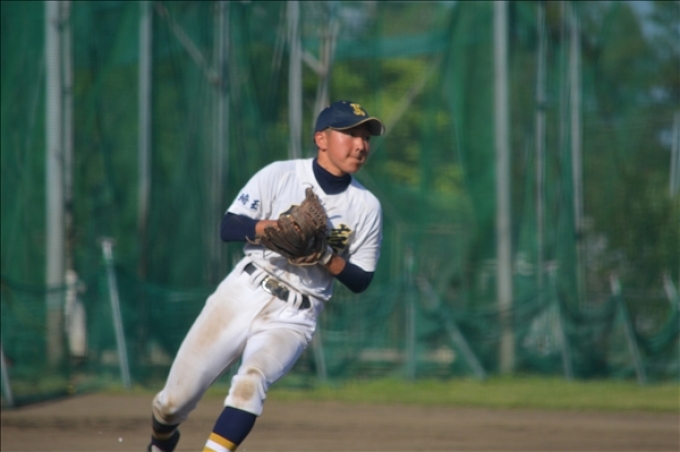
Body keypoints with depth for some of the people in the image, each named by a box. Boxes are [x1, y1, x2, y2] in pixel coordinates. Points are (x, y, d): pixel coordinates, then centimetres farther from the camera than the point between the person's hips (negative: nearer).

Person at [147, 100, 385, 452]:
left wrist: (325, 255, -14)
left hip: (293, 318, 0)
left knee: (251, 381, -31)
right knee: (175, 399, -2)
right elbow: (229, 227, -7)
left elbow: (360, 281, 4)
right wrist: (273, 227, -25)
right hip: (243, 294, 0)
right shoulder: (279, 175, -1)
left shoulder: (367, 207, 3)